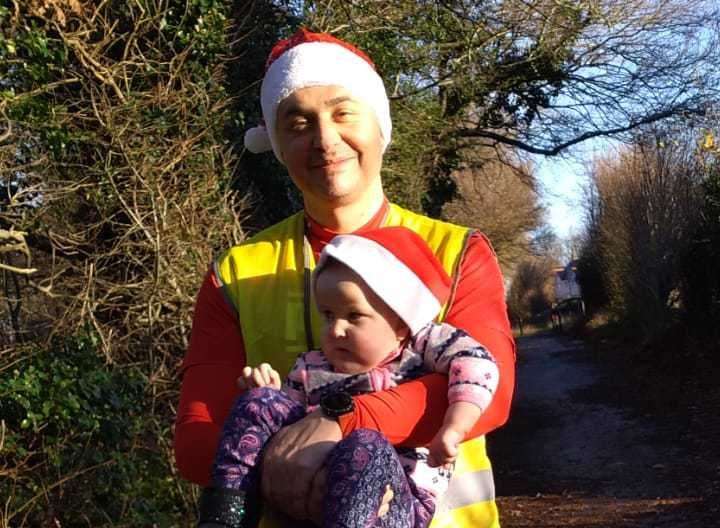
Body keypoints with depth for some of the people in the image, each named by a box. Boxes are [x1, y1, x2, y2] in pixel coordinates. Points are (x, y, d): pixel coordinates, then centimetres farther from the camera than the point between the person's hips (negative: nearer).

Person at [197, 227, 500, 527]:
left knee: (365, 447, -38)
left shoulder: (422, 347, 4)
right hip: (307, 499, 5)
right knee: (258, 402, -2)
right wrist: (269, 395, 4)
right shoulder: (311, 369, 16)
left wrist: (452, 430, -21)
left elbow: (477, 364, -11)